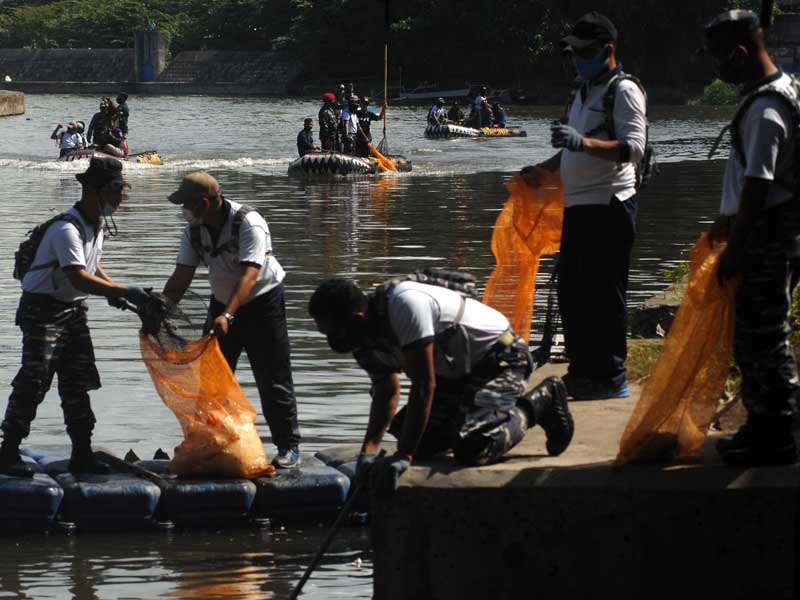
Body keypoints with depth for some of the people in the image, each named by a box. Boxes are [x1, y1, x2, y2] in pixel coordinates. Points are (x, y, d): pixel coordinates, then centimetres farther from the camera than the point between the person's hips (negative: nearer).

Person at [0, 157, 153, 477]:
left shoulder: (95, 225, 6)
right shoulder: (67, 229, -25)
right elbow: (79, 278, -33)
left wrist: (110, 287, 4)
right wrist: (124, 291, -32)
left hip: (73, 310, 9)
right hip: (43, 309, -9)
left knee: (78, 383, 9)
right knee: (33, 382, -9)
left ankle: (82, 454, 14)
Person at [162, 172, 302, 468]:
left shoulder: (249, 223, -28)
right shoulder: (194, 230, -7)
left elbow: (249, 275, -37)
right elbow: (180, 278, -5)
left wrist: (227, 316, -49)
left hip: (261, 302, -6)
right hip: (223, 303, 6)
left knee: (272, 379, -5)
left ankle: (289, 446, 4)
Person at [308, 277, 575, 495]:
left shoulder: (405, 305, -32)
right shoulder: (366, 336, -4)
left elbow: (424, 387, -32)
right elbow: (387, 391, 9)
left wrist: (402, 457, -32)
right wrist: (368, 451, -6)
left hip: (500, 356, -9)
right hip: (460, 371, 9)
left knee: (471, 449, -26)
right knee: (408, 434, 5)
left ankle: (539, 403, -3)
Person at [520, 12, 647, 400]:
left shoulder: (624, 91, -8)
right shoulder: (585, 92, 22)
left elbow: (633, 148, -21)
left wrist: (583, 142, -33)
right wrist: (542, 170, 24)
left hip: (608, 206, -10)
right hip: (577, 206, 10)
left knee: (604, 293, -8)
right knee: (571, 292, 12)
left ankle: (612, 378, -3)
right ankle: (582, 371, 20)